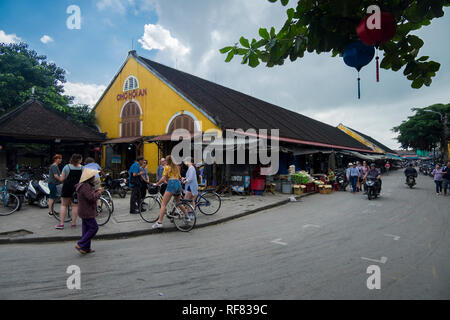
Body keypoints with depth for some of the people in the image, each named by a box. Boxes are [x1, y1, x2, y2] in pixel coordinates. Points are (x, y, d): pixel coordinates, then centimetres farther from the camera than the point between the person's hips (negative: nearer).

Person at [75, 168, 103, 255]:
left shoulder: (87, 185, 11)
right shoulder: (85, 186, -22)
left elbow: (90, 194, 21)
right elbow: (92, 197, -29)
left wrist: (96, 191, 6)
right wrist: (99, 192, -14)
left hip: (85, 211, 11)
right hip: (87, 212, -11)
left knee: (87, 228, 14)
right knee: (94, 227, -5)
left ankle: (86, 248, 21)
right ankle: (80, 244, -2)